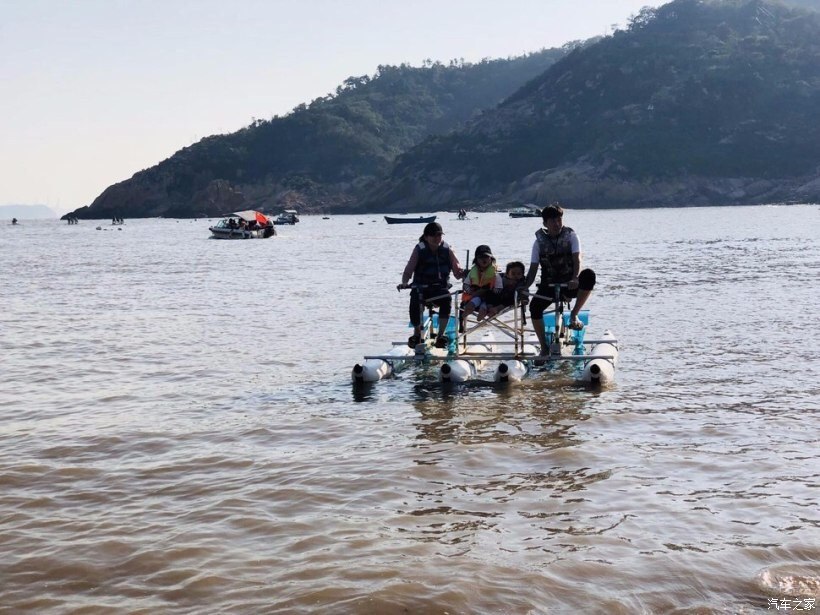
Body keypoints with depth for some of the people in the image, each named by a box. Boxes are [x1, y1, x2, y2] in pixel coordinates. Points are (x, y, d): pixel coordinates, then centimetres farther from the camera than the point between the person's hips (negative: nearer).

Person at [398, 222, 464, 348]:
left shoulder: (448, 250, 2)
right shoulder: (419, 250, -2)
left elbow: (457, 272, 1)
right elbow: (408, 270, -6)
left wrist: (463, 273, -22)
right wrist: (404, 283, -25)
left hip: (440, 288, 1)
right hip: (421, 287, -1)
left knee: (447, 299, -33)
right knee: (415, 300, -33)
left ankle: (441, 335, -22)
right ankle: (417, 333, -5)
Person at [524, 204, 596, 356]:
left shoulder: (571, 236, -2)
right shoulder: (539, 241, 2)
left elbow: (577, 260, -16)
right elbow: (533, 269, 1)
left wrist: (575, 278, -36)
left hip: (570, 284, -1)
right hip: (549, 285, 1)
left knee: (589, 275, -33)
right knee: (535, 306, -28)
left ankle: (574, 315, -16)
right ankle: (544, 347, -12)